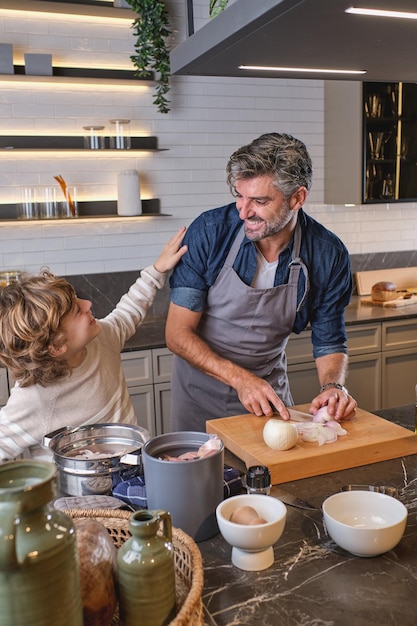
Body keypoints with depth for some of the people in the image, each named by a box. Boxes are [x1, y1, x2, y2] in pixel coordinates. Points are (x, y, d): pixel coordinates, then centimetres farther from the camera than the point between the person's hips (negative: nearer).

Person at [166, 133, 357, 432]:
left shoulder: (329, 255, -16)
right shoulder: (209, 231, -22)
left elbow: (329, 342, -4)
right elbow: (178, 333, -19)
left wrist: (334, 386, -24)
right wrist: (240, 378, -28)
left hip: (271, 390, 1)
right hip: (202, 389, -1)